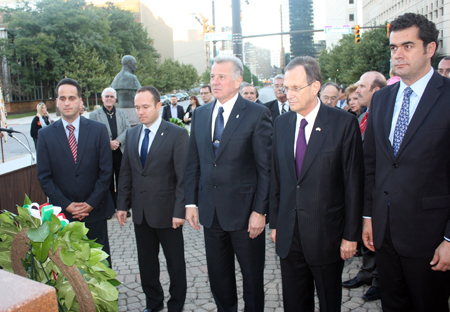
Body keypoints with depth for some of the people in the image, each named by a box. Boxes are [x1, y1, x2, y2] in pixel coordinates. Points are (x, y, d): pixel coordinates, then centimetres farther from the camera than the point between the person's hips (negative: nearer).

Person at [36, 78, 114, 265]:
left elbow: (106, 171, -3)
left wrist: (92, 203, -10)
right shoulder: (45, 134, 1)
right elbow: (44, 176, -1)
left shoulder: (98, 130, -1)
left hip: (95, 210, 0)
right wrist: (66, 205, -9)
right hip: (62, 213, 0)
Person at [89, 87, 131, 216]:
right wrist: (109, 143, -19)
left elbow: (128, 129, 1)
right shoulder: (94, 115, 4)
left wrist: (117, 141, -15)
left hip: (121, 152, 2)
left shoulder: (122, 114, 14)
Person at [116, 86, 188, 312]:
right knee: (146, 260, 17)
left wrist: (179, 210, -17)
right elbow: (126, 172, 11)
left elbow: (183, 176, -13)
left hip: (166, 211, -5)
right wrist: (122, 204, 6)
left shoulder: (177, 134, -11)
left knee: (175, 262, 10)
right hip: (140, 211, 5)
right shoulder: (132, 134, 7)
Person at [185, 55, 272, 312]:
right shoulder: (200, 114, 8)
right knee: (218, 276, 17)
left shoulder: (257, 114, -8)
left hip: (244, 211, -4)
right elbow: (193, 162, 11)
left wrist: (260, 211, -14)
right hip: (211, 211, 5)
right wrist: (191, 202, 5)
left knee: (252, 276, 12)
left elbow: (266, 167, -10)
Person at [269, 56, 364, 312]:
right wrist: (275, 222, 8)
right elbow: (276, 177, 8)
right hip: (289, 233, 4)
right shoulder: (282, 123, 6)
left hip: (327, 233, -4)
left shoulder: (344, 123, -9)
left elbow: (354, 182, -8)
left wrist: (351, 235, -9)